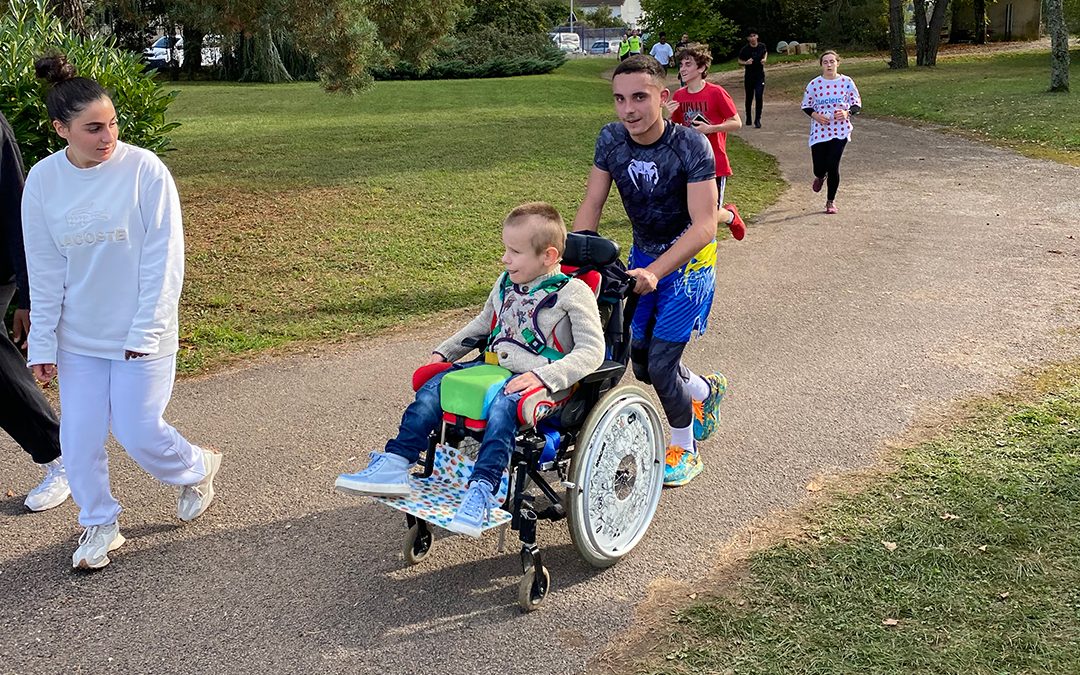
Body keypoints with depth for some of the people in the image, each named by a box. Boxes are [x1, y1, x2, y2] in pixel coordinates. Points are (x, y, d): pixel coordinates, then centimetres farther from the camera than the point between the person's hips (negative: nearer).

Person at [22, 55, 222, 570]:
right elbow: (44, 271, 2)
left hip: (141, 335, -3)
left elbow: (164, 260, -13)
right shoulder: (43, 180, -5)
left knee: (136, 431, -1)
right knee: (79, 436, 6)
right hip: (78, 337, 4)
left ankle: (197, 468, 31)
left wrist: (145, 333, -13)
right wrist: (43, 344, 2)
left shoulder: (145, 169, -15)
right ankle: (99, 525, 28)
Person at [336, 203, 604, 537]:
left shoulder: (574, 292, -9)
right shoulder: (506, 284, 14)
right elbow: (481, 325, 30)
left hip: (538, 379, -7)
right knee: (434, 387, -11)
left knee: (503, 406, -37)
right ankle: (394, 465, -15)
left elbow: (592, 351, -17)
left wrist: (542, 376, -27)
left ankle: (482, 490, -40)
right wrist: (444, 351, 19)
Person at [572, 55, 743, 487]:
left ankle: (685, 451, 17)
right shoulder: (611, 139, -10)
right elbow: (591, 205, -5)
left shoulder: (691, 146, -26)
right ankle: (707, 391, 43)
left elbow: (703, 227, -30)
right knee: (641, 362, 11)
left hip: (687, 261, -5)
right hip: (642, 256, 6)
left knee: (661, 364, -9)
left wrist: (654, 273, -42)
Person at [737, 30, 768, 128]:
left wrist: (765, 59, -1)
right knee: (749, 98, 11)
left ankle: (757, 120, -6)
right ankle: (748, 118, 31)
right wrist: (746, 62, -20)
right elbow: (739, 61, 1)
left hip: (760, 76, 0)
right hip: (749, 77, 0)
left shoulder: (762, 46, -3)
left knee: (759, 97, -11)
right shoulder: (745, 49, -10)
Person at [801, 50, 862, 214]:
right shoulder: (814, 84, -1)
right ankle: (820, 177, 43)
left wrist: (847, 112, -16)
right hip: (819, 131, 1)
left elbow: (857, 104, 4)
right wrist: (815, 115, -12)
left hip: (840, 131, -1)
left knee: (833, 167, -6)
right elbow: (805, 106, 7)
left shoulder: (847, 82, -2)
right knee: (819, 168, 1)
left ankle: (831, 201, 14)